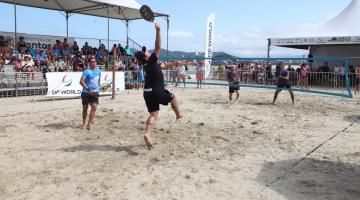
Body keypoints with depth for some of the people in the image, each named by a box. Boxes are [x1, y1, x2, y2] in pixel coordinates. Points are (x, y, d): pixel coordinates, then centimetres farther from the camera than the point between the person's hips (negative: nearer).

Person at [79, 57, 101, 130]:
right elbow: (81, 82, -18)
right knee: (85, 108, 10)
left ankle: (89, 124, -7)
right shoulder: (87, 71, -11)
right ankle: (84, 123, 28)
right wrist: (88, 89, -25)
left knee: (94, 107, -12)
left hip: (95, 92, 4)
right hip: (86, 93, -3)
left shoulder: (99, 71, 9)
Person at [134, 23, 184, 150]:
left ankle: (147, 134, -11)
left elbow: (163, 66, 27)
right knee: (172, 98, 21)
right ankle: (179, 114, 40)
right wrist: (158, 31, -16)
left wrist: (174, 63, 23)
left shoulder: (150, 64, 13)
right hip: (157, 92, -8)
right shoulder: (151, 61, -11)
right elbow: (158, 47, -17)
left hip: (148, 93, 8)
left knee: (153, 114, 6)